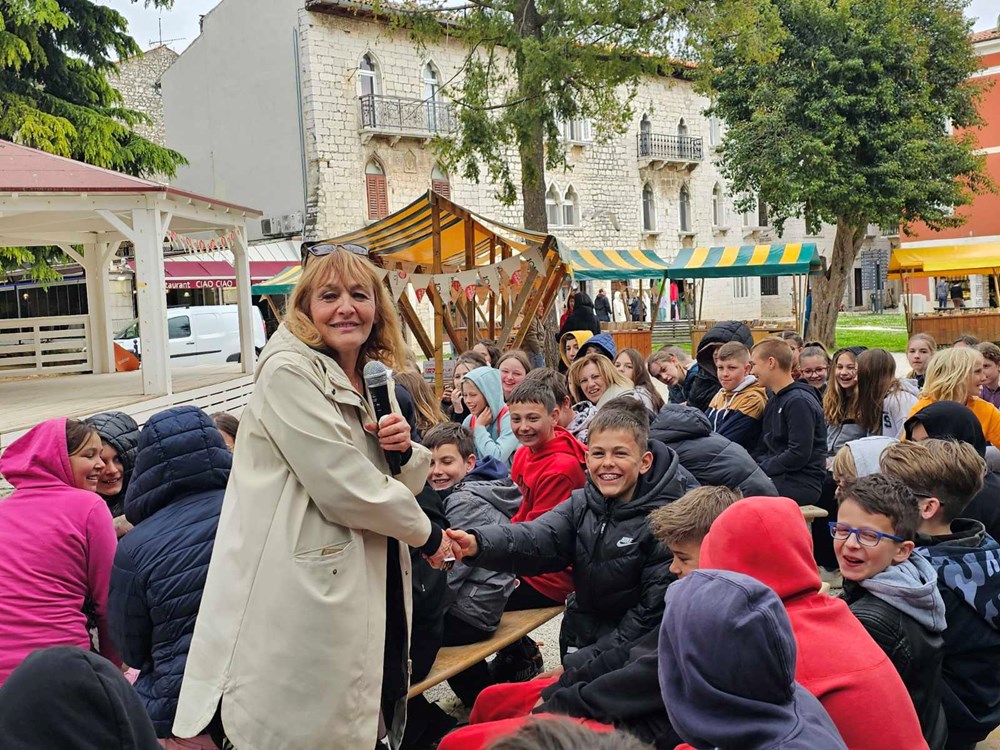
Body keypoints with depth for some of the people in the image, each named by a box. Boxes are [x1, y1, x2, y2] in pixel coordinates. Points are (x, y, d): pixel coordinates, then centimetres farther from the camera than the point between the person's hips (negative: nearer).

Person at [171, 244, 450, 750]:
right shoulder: (289, 373, -13)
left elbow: (405, 483, 18)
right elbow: (345, 489, -19)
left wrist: (403, 452, -6)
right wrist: (427, 535, -4)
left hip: (372, 587, 8)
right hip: (308, 596, -8)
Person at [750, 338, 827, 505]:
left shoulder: (799, 402, -11)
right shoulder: (774, 401, 19)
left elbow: (799, 454, -18)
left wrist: (760, 468, -13)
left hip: (802, 484, -8)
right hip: (777, 477, 8)